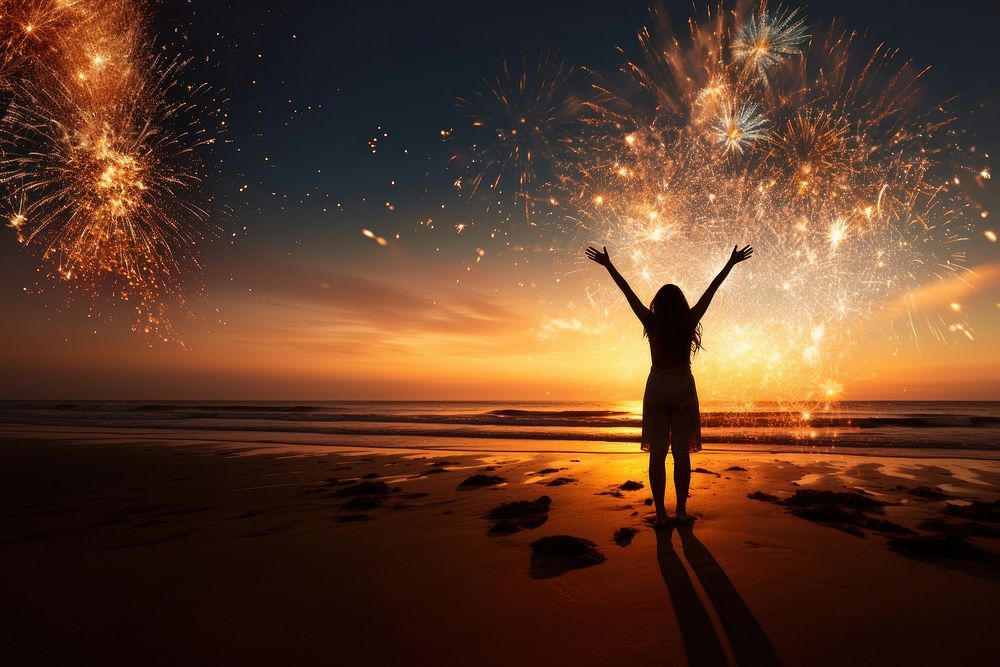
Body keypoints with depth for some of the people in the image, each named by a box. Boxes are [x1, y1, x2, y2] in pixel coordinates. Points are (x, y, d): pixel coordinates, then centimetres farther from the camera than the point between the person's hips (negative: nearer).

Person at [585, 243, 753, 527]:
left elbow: (628, 292, 0)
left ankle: (661, 513, 1)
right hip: (683, 387, 1)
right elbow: (711, 290, 6)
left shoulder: (652, 323, -4)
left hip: (658, 387, -1)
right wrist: (732, 262, 14)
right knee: (681, 452, 5)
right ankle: (681, 511, 9)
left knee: (657, 452, 1)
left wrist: (607, 264, 5)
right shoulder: (689, 322, -1)